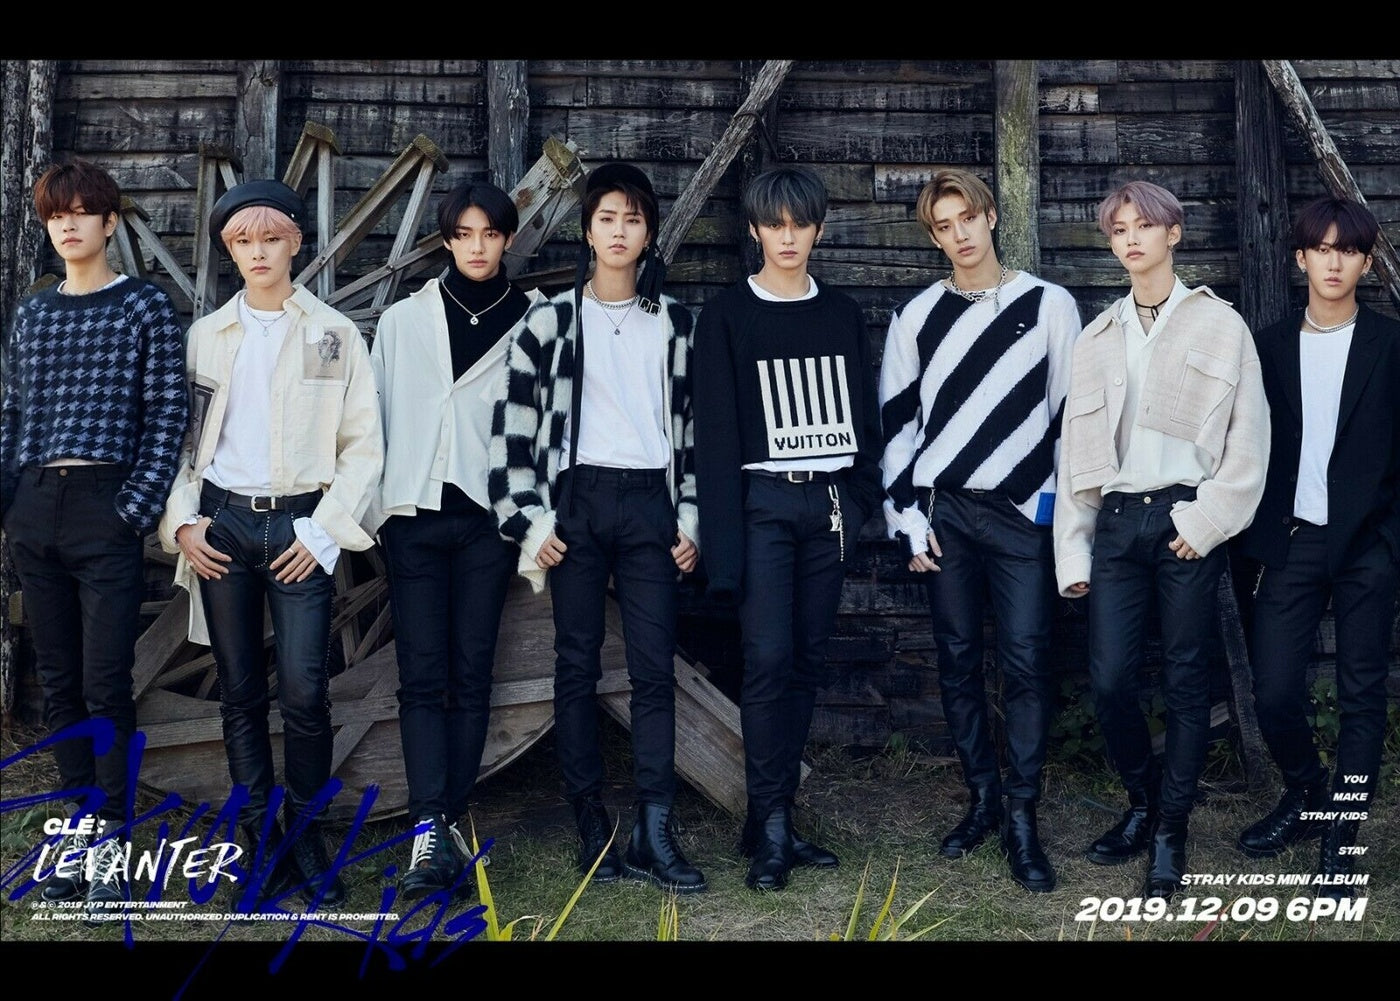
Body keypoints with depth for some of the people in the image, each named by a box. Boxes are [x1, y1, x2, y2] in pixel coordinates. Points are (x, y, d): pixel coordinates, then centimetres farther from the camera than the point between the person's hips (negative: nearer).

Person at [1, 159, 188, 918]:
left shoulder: (147, 308, 0)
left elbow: (168, 415, -5)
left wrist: (138, 509, -12)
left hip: (104, 509, -5)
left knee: (105, 684, -5)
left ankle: (112, 841, 4)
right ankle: (80, 823, 19)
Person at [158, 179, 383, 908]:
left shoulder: (334, 334, 5)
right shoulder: (206, 335, 11)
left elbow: (363, 443, 1)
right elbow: (179, 434, 11)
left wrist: (325, 529, -7)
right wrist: (182, 519, -2)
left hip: (299, 526, -2)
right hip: (222, 522, 2)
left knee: (304, 693, -8)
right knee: (240, 693, 5)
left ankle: (306, 839, 7)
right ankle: (261, 844, 14)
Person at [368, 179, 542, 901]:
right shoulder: (402, 320, 10)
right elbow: (375, 417, 11)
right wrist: (371, 510, 6)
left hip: (488, 518, -1)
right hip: (413, 516, 1)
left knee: (472, 674, 2)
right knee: (422, 676, -6)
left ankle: (444, 823, 9)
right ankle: (433, 832, -11)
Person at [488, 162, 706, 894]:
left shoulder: (675, 323, 11)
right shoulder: (550, 319, 3)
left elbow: (692, 421, 12)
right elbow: (515, 422, 1)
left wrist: (690, 517, 6)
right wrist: (529, 518, -6)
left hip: (650, 503, 1)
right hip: (578, 502, -1)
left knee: (655, 669, -3)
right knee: (578, 666, 2)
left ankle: (654, 834, 0)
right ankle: (592, 828, 9)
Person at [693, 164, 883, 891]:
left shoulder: (842, 315, 12)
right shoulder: (727, 317, 0)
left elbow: (865, 415, 14)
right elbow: (716, 432, -4)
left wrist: (862, 501, 3)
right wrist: (723, 540, -11)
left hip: (828, 503, 4)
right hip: (763, 501, -4)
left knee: (808, 660, 5)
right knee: (768, 658, -12)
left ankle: (773, 822, 12)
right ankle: (770, 825, -4)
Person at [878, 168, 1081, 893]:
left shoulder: (1050, 305, 3)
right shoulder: (919, 315, 7)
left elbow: (1072, 410, 4)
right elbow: (895, 419, 7)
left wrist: (1065, 506, -1)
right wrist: (908, 516, 1)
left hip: (1022, 512, -2)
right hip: (941, 512, 2)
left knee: (1025, 662, -5)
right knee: (958, 661, 7)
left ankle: (1021, 818, 2)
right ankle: (982, 800, 19)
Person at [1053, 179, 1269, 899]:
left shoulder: (1219, 325, 3)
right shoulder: (1097, 337, 13)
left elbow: (1249, 437, -2)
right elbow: (1075, 451, 12)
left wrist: (1206, 522, -10)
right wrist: (1073, 549, 7)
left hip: (1186, 521, -3)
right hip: (1117, 521, 3)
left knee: (1186, 682, 2)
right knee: (1108, 679, -2)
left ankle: (1170, 834, 12)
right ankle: (1143, 803, 22)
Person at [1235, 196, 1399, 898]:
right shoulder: (1271, 346, 8)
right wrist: (1258, 535, 3)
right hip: (1290, 541, 2)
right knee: (1274, 693, -2)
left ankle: (1340, 838, 13)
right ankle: (1305, 794, 26)